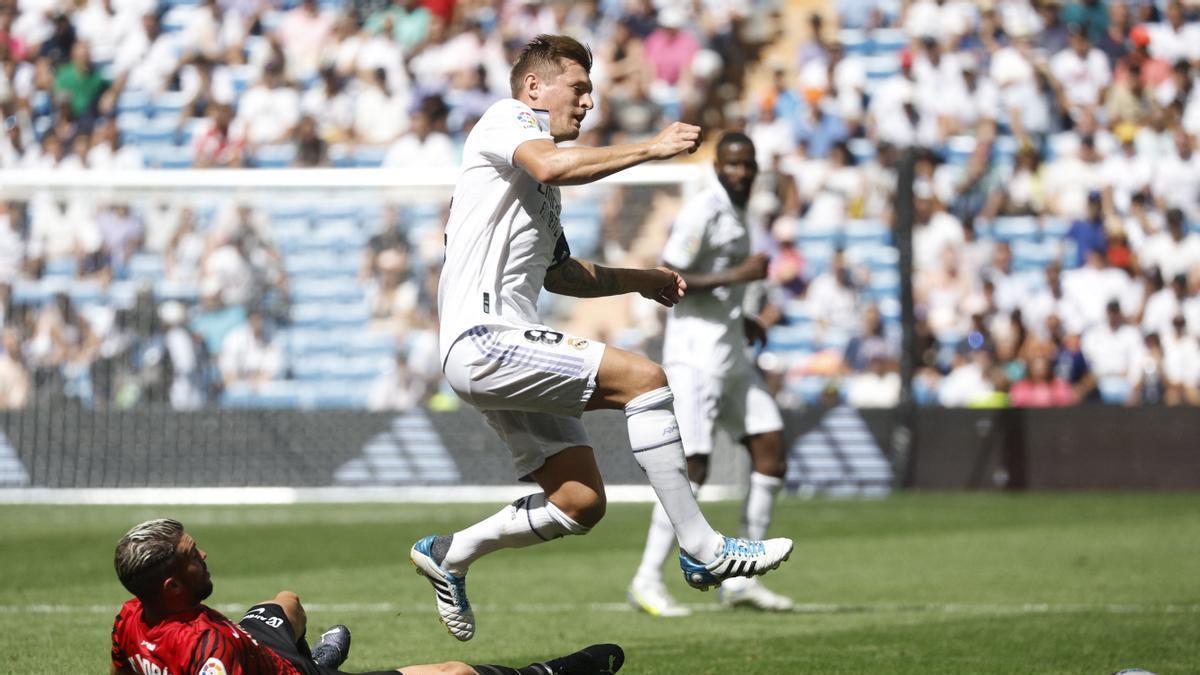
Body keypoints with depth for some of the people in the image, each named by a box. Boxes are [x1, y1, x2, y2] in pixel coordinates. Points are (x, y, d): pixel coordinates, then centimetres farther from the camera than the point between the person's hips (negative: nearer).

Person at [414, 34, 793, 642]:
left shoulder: (539, 186, 27)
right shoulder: (506, 118, -2)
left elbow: (557, 272, 37)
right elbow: (550, 165, -25)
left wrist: (639, 280, 25)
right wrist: (650, 149, -22)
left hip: (505, 355, 10)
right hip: (484, 340, -10)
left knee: (580, 503, 4)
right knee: (641, 376, -20)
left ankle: (448, 555, 20)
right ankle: (702, 550, -19)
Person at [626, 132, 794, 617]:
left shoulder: (735, 214, 16)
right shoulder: (702, 213, -13)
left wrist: (742, 321, 14)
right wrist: (736, 275, -20)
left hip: (732, 356, 9)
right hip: (696, 355, -9)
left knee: (772, 457, 5)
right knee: (693, 467, -13)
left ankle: (740, 579, 10)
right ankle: (647, 581, -6)